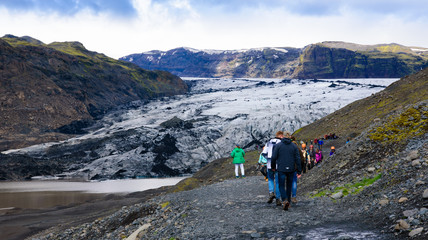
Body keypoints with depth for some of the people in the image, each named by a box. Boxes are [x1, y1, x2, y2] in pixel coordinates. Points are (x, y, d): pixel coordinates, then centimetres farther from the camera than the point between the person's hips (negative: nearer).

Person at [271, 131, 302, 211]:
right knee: (289, 186, 17)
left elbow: (274, 157, -5)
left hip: (281, 169, -2)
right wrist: (299, 171, 0)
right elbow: (297, 159, -2)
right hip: (291, 169, 2)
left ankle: (285, 200, -21)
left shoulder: (278, 145, -2)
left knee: (281, 186, 3)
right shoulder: (294, 146, 3)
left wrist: (273, 167, 11)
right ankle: (288, 202, 22)